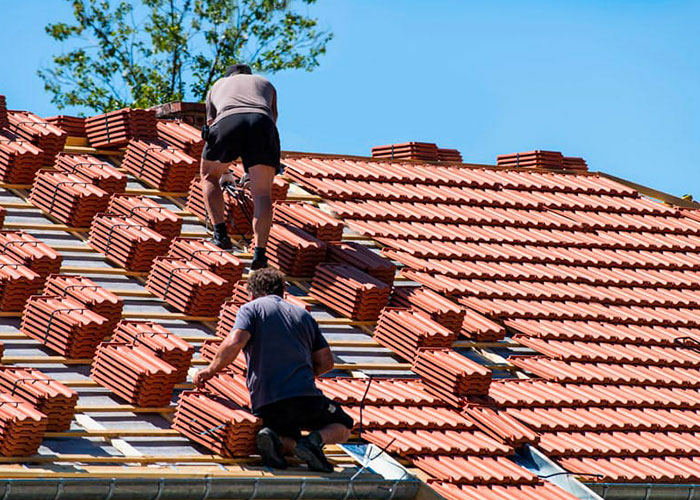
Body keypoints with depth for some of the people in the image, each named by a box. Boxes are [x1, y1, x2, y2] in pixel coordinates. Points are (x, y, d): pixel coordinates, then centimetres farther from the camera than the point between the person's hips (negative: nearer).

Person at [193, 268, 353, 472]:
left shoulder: (251, 309, 8)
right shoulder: (303, 315, 21)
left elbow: (235, 343, -12)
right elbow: (326, 362, 20)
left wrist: (211, 370, 1)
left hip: (265, 403, 0)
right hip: (306, 398, 0)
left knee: (291, 442, 27)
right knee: (342, 427, 24)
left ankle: (274, 437, -11)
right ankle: (316, 439, -12)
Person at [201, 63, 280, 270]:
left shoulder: (217, 86, 41)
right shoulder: (265, 84, 41)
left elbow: (211, 124, 47)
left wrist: (224, 172, 59)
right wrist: (254, 171, 60)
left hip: (227, 122, 0)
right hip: (261, 122, 0)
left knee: (209, 177, 24)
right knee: (262, 193, 0)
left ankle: (220, 232, 8)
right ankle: (259, 252, -18)